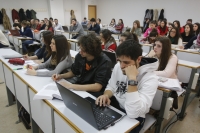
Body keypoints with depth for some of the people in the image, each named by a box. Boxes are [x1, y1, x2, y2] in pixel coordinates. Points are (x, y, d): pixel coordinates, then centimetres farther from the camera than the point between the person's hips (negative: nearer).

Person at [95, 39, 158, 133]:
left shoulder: (150, 78, -24)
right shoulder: (118, 66, -5)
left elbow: (133, 113, -33)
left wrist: (132, 79, -36)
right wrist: (106, 95, -14)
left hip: (133, 118, -5)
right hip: (114, 105, 5)